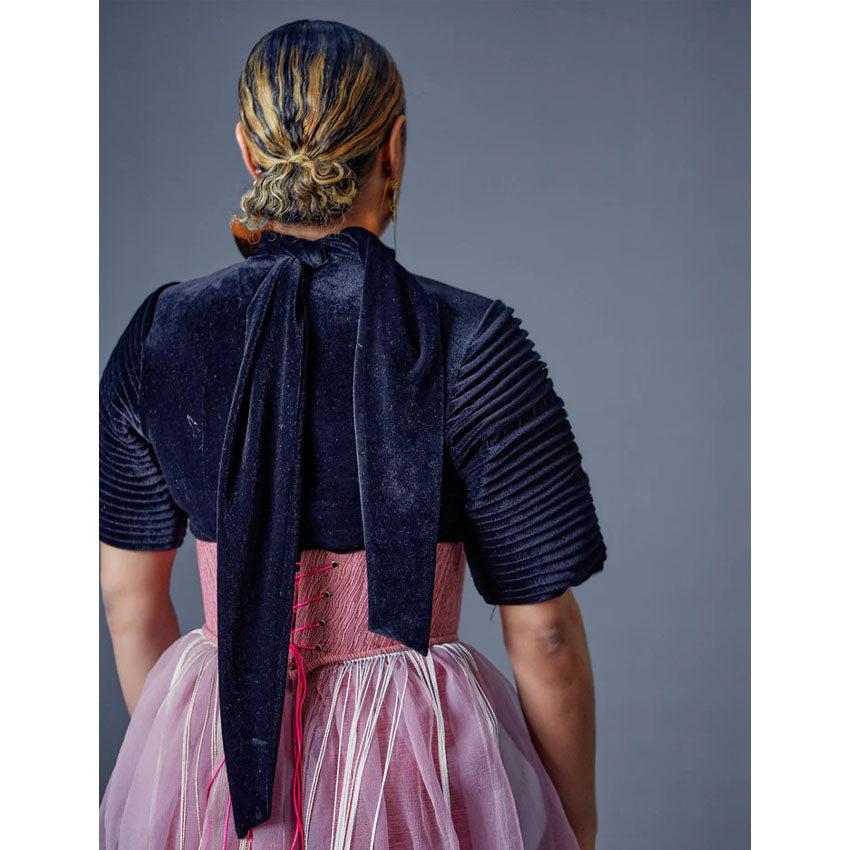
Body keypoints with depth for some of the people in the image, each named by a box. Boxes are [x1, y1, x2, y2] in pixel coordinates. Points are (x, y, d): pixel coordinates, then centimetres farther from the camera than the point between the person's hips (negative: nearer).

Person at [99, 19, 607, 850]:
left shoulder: (159, 336, -5)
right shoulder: (471, 346, -16)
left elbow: (129, 594, 4)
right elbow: (543, 632, -12)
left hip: (211, 756, 3)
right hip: (412, 767, -2)